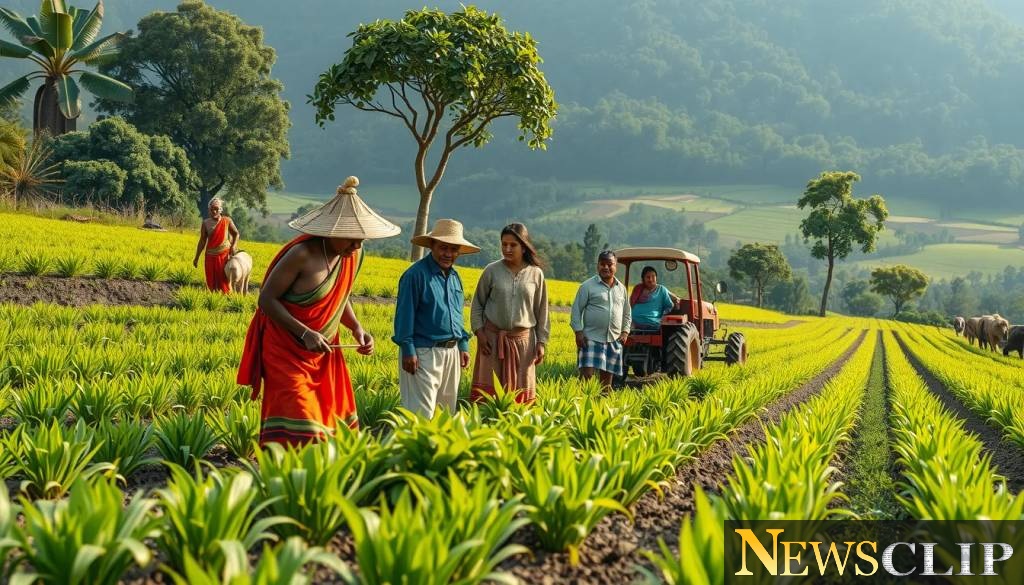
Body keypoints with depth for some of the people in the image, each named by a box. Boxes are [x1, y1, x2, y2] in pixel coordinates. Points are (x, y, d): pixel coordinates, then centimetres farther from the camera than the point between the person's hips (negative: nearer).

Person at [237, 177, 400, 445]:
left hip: (324, 353, 7)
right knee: (298, 429, -13)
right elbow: (267, 299, -18)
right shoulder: (302, 254, -23)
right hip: (288, 352, -7)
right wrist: (305, 333, -26)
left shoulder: (354, 255, -1)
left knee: (334, 420, 7)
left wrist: (357, 327, -4)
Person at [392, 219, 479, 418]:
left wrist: (463, 345, 17)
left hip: (451, 352, 8)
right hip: (424, 352, -8)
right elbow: (404, 314, -13)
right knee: (422, 411, -10)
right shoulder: (416, 274, -12)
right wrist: (408, 351, -17)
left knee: (447, 409, 13)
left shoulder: (454, 276, 13)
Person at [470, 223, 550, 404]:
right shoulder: (492, 270, -2)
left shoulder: (536, 274, 0)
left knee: (520, 391, 6)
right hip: (493, 337, -1)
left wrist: (541, 342, 2)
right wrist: (479, 332, -7)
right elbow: (477, 304, 5)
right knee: (487, 389, -1)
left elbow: (541, 311, 6)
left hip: (523, 339, 1)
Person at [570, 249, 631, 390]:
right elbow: (576, 309, -2)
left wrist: (625, 332, 8)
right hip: (592, 338, -5)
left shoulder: (621, 288, 13)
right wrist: (578, 332, -11)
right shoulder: (588, 285, -2)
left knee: (607, 378, 10)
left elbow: (627, 313, 21)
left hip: (614, 340, 5)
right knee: (587, 374, -14)